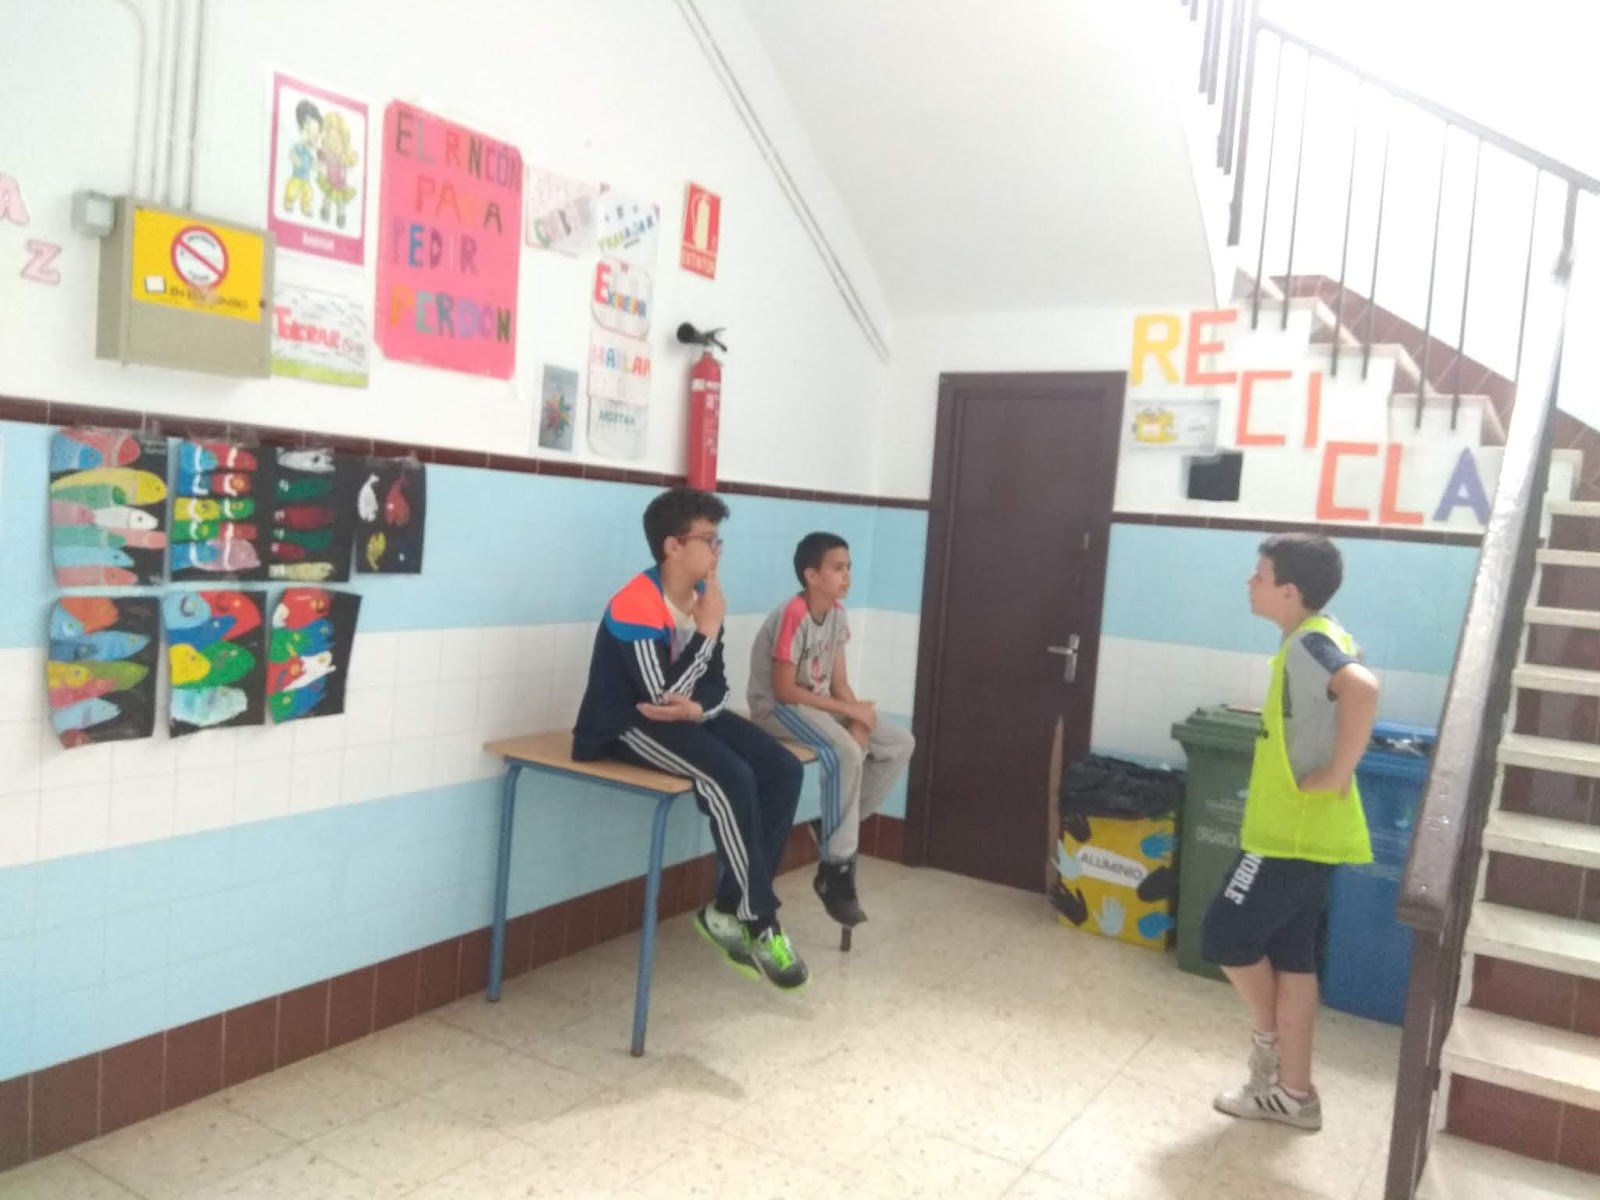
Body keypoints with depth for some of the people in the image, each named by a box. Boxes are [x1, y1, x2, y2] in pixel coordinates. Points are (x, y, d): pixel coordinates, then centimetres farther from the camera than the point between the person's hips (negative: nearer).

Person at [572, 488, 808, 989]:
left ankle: (729, 909, -3)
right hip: (628, 724, -8)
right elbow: (662, 695, -26)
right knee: (731, 776, -30)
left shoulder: (702, 597, 5)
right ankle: (759, 922, -15)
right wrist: (708, 629, -19)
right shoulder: (635, 607, -20)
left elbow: (715, 684, 6)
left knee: (783, 770, -10)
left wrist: (696, 709, -19)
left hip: (687, 716, 8)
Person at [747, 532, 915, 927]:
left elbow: (839, 682, 3)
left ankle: (838, 828, 4)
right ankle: (836, 869, -19)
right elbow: (784, 690, -23)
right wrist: (849, 710, -21)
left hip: (819, 702, 9)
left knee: (900, 744, -3)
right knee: (845, 755, -32)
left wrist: (859, 720, -16)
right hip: (777, 707, -8)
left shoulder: (837, 613, 3)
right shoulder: (793, 615, -22)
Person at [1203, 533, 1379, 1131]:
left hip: (1294, 832, -10)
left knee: (1226, 935, 2)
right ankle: (1293, 1092, 23)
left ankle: (1269, 1036, 23)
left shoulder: (1307, 643, -19)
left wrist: (1336, 776, -30)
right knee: (1291, 955, 14)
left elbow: (1362, 688, -39)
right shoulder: (1319, 638, 11)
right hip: (1301, 830, 10)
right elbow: (1343, 698, 26)